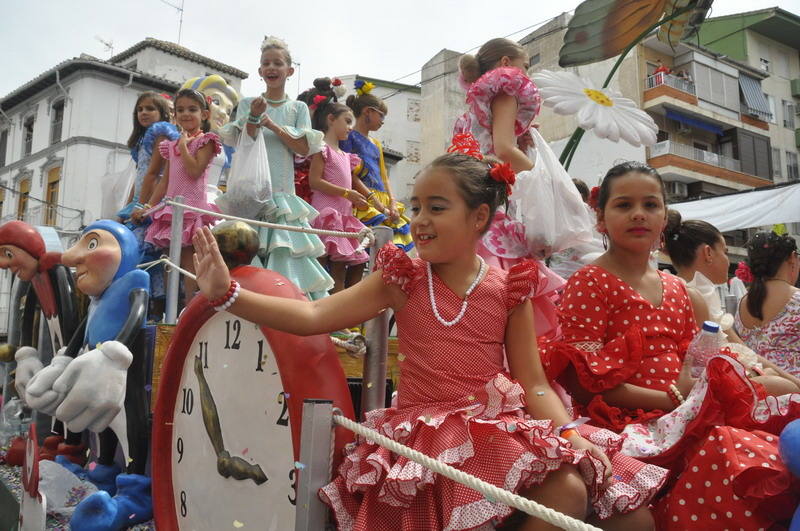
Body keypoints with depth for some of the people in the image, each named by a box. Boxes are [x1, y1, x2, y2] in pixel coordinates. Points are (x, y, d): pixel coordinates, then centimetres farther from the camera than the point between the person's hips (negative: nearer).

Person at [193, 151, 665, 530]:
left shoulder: (508, 289, 2)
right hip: (426, 427, -2)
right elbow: (313, 316, -5)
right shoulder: (403, 280, 1)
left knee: (569, 491, -18)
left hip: (501, 426, 3)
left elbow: (534, 385, 3)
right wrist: (227, 293, -15)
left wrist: (571, 434, -15)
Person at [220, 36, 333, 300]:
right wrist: (254, 118, -17)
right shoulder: (248, 104, 10)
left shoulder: (298, 108, 11)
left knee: (285, 256, -5)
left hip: (282, 193, 0)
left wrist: (271, 123, -9)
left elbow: (304, 148, -1)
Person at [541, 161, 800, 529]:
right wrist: (670, 398, -13)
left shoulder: (675, 288, 18)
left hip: (688, 413, 7)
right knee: (725, 450, -30)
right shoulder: (588, 284, -5)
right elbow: (584, 382, -12)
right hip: (630, 421, -7)